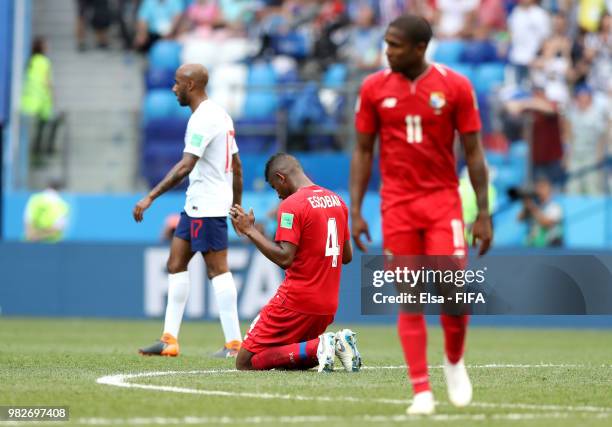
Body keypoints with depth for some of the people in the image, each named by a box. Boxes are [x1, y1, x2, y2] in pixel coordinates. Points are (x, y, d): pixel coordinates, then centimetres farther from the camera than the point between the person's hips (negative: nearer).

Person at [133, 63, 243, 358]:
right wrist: (237, 206, 24)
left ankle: (234, 343, -6)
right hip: (195, 204, 10)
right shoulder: (220, 114, 15)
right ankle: (170, 340, 10)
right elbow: (237, 166, 19)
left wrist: (150, 198, -26)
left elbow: (185, 167, -24)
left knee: (217, 270, -8)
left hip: (207, 207, -10)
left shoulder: (203, 118, -16)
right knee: (176, 264, 10)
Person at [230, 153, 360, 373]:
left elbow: (284, 258, -20)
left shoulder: (291, 205, -13)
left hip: (296, 302, -8)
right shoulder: (337, 200, 11)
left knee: (245, 362, -3)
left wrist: (250, 230, -15)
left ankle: (317, 348, -19)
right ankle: (338, 342, -3)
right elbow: (347, 255, 16)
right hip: (328, 305, 8)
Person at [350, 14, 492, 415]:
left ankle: (454, 360, 17)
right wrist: (355, 211, 0)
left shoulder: (455, 87, -3)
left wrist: (483, 214, -3)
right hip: (397, 205, 1)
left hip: (443, 201, -1)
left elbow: (474, 151, 0)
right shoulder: (375, 88, 2)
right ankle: (421, 390, 0)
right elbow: (363, 151, 7)